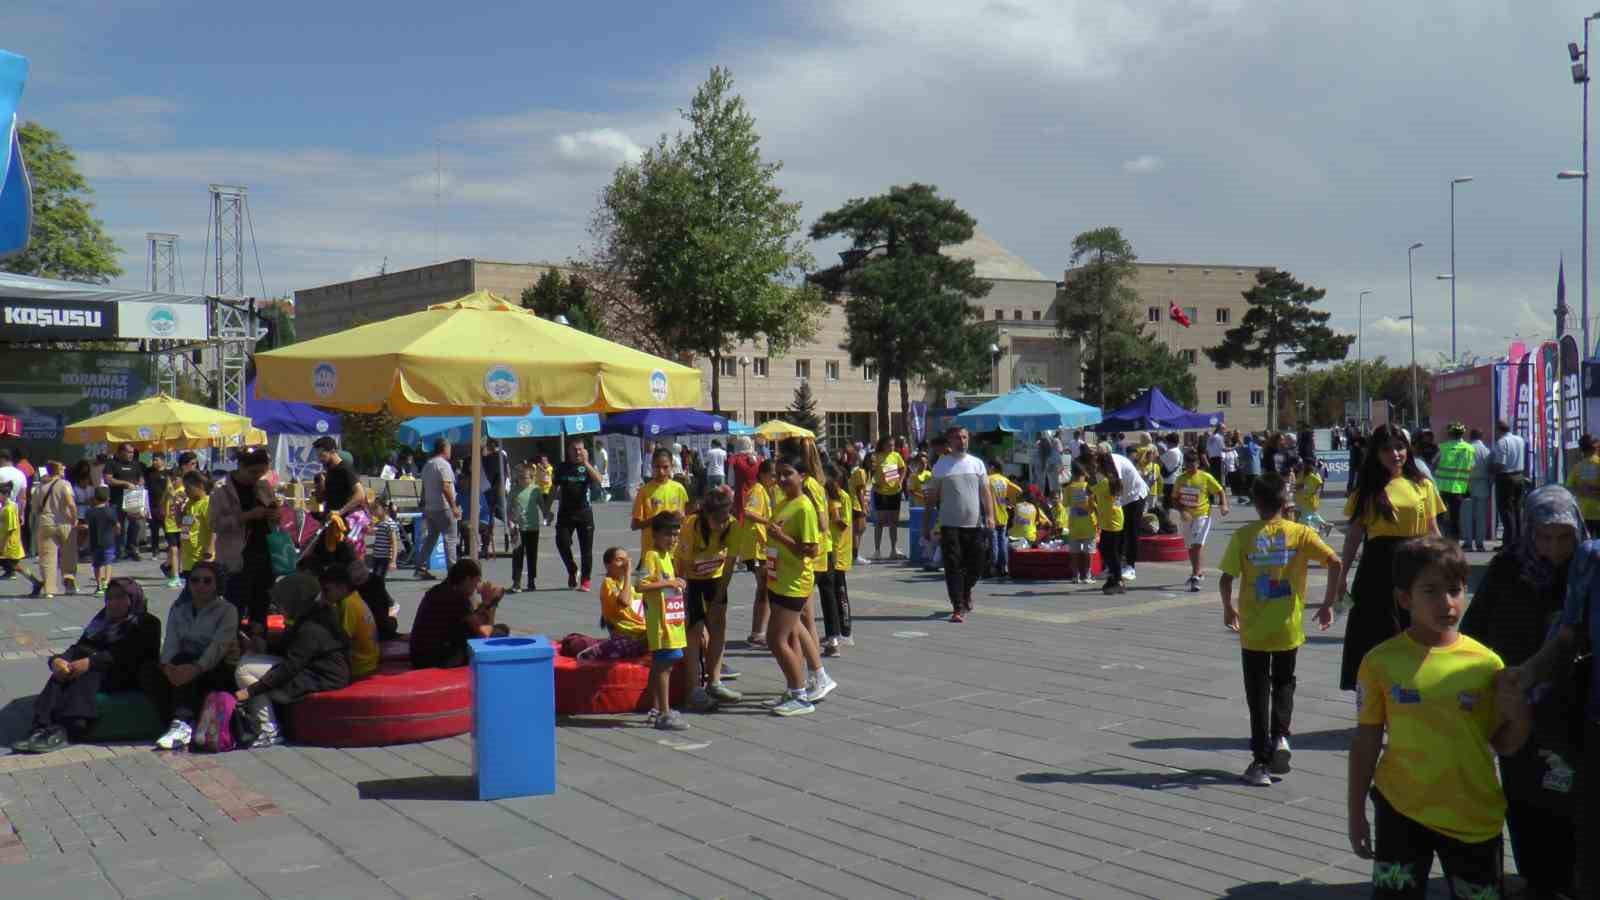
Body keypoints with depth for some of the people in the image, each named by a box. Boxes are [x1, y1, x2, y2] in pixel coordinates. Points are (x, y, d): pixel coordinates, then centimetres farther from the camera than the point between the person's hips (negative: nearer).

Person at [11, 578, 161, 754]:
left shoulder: (146, 624, 8)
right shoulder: (101, 620, 29)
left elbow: (125, 655, -10)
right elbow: (78, 647, 15)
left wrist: (91, 661, -24)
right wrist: (57, 659, -9)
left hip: (124, 677, -6)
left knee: (88, 676, -34)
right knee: (61, 674, -25)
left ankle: (65, 731, -51)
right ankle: (42, 727, -42)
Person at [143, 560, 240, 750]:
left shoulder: (227, 610, -2)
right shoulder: (178, 610, 13)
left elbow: (219, 645, -18)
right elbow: (171, 643, -2)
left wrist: (197, 668, -36)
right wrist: (167, 665, -25)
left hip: (219, 670, -5)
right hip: (187, 664, 5)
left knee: (183, 660, -31)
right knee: (149, 670, -20)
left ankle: (183, 723, -40)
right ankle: (183, 723, -30)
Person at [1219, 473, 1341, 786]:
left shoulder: (1243, 536, -6)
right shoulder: (1300, 533, -4)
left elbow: (1226, 579, -9)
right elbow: (1335, 562, -12)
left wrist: (1228, 609, 9)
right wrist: (1328, 604, -1)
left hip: (1253, 630, -1)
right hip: (1289, 629, 1)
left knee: (1258, 693, 8)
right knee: (1283, 684, 21)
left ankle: (1261, 762, 9)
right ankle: (1280, 737, 0)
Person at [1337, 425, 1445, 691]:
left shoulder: (1422, 486, 6)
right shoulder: (1368, 489, 3)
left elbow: (1433, 531, 9)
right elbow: (1354, 535, 3)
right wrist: (1341, 576, -1)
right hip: (1378, 567, -1)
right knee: (1378, 631, 3)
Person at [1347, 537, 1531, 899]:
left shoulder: (1486, 663, -5)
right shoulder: (1382, 661, -8)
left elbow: (1504, 746, 4)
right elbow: (1366, 741, 0)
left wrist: (1520, 719, -17)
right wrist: (1356, 814, 3)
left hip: (1474, 817, 1)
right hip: (1401, 811, -1)